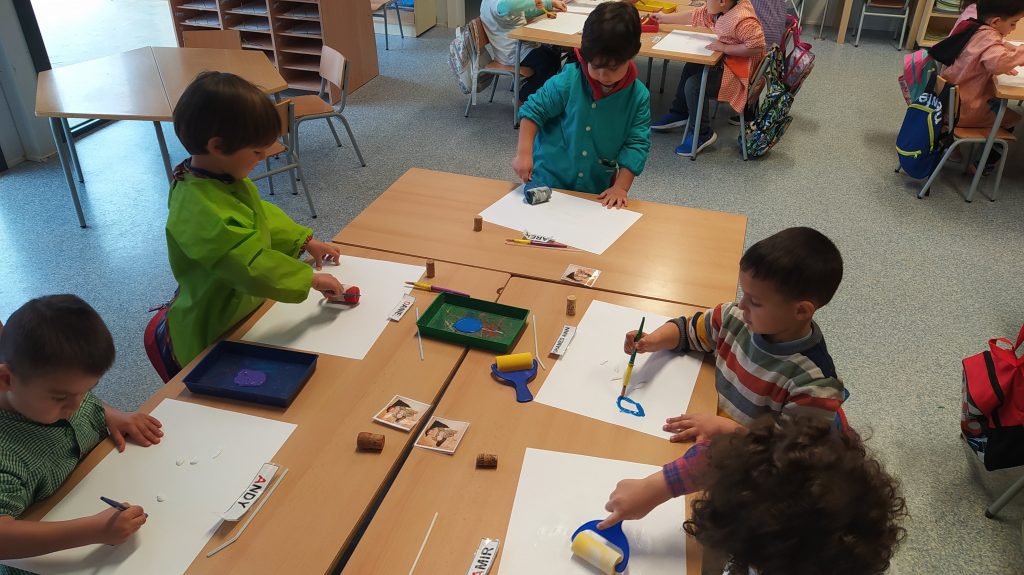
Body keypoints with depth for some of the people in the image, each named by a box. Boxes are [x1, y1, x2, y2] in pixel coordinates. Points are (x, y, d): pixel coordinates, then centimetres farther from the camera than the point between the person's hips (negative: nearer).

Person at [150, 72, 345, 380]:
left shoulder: (225, 178, -4)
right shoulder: (201, 210, -35)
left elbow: (263, 216, 14)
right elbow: (252, 265, -37)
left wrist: (305, 241, 10)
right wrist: (310, 278, -26)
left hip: (240, 311, 9)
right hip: (212, 335, -9)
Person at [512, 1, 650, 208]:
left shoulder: (638, 96, -12)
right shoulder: (568, 80, -16)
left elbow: (637, 144, -10)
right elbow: (533, 111, -9)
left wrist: (621, 187, -19)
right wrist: (524, 152, -21)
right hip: (549, 179, -1)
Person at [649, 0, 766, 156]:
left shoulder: (743, 20, -31)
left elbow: (757, 46, -34)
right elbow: (695, 16, 7)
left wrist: (724, 48, -26)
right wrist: (664, 18, 12)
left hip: (739, 73, -10)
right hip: (728, 61, 11)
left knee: (694, 85, -18)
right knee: (692, 67, 21)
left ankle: (702, 134, -4)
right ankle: (679, 114, 32)